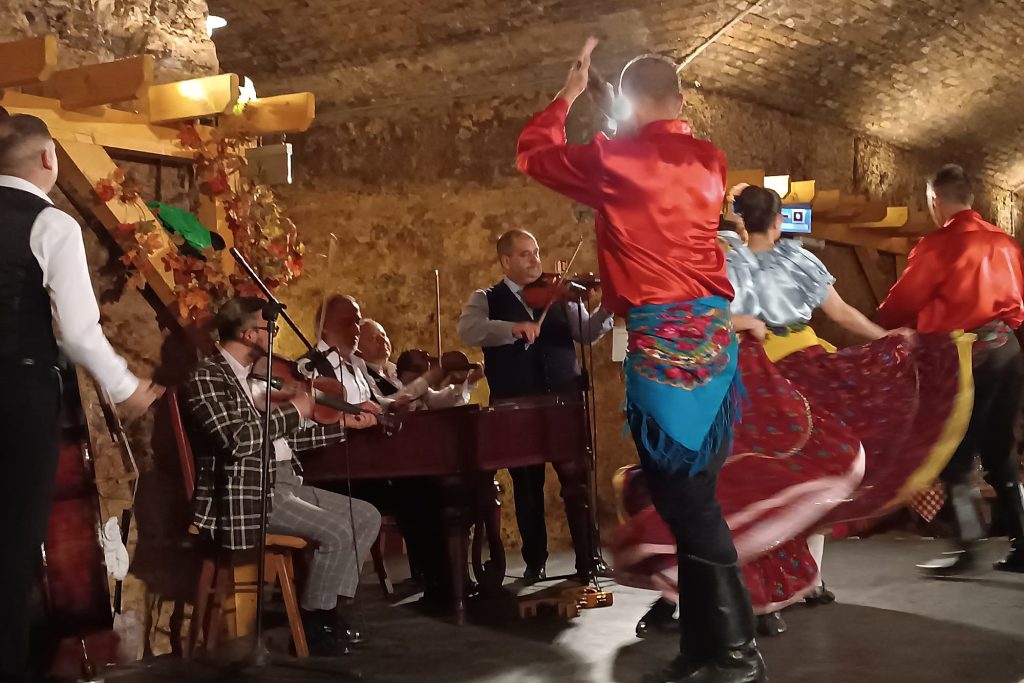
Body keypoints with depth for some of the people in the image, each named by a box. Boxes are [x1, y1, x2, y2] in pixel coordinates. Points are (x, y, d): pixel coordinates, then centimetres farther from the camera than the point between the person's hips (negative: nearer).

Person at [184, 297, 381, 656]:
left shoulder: (254, 375, 17)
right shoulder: (206, 377, -11)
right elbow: (238, 438, -24)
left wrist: (343, 425, 19)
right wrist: (294, 411, -13)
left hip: (284, 483, 10)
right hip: (245, 493, -10)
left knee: (367, 516, 6)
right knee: (337, 532, -23)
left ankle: (327, 607, 10)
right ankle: (312, 626, -5)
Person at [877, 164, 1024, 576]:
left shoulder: (938, 245, -8)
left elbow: (900, 305, -2)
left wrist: (886, 327, 18)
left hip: (965, 354, -7)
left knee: (955, 452, 1)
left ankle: (966, 546, -3)